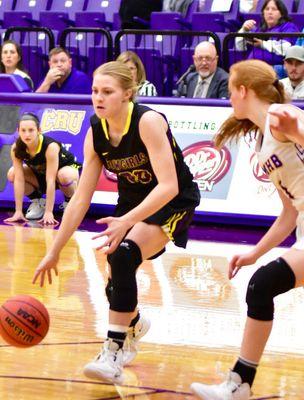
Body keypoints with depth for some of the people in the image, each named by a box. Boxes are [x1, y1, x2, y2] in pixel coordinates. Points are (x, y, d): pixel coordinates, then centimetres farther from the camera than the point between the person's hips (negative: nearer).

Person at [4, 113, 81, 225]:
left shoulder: (50, 146, -36)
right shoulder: (16, 148, -24)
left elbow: (50, 180, -38)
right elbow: (19, 179, -25)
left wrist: (48, 212, -41)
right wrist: (18, 211, -29)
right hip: (40, 174, 4)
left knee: (64, 175, -40)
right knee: (12, 174, -21)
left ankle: (69, 201, -6)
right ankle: (37, 201, 3)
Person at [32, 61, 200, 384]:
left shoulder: (148, 121, -28)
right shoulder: (95, 132, -11)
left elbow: (169, 186, -35)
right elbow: (80, 200, -7)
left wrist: (127, 221, -46)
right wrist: (54, 252, -8)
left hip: (174, 202, -6)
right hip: (132, 199, 6)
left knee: (123, 255, -29)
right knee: (116, 278, 7)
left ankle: (114, 352, -23)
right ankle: (133, 324, 44)